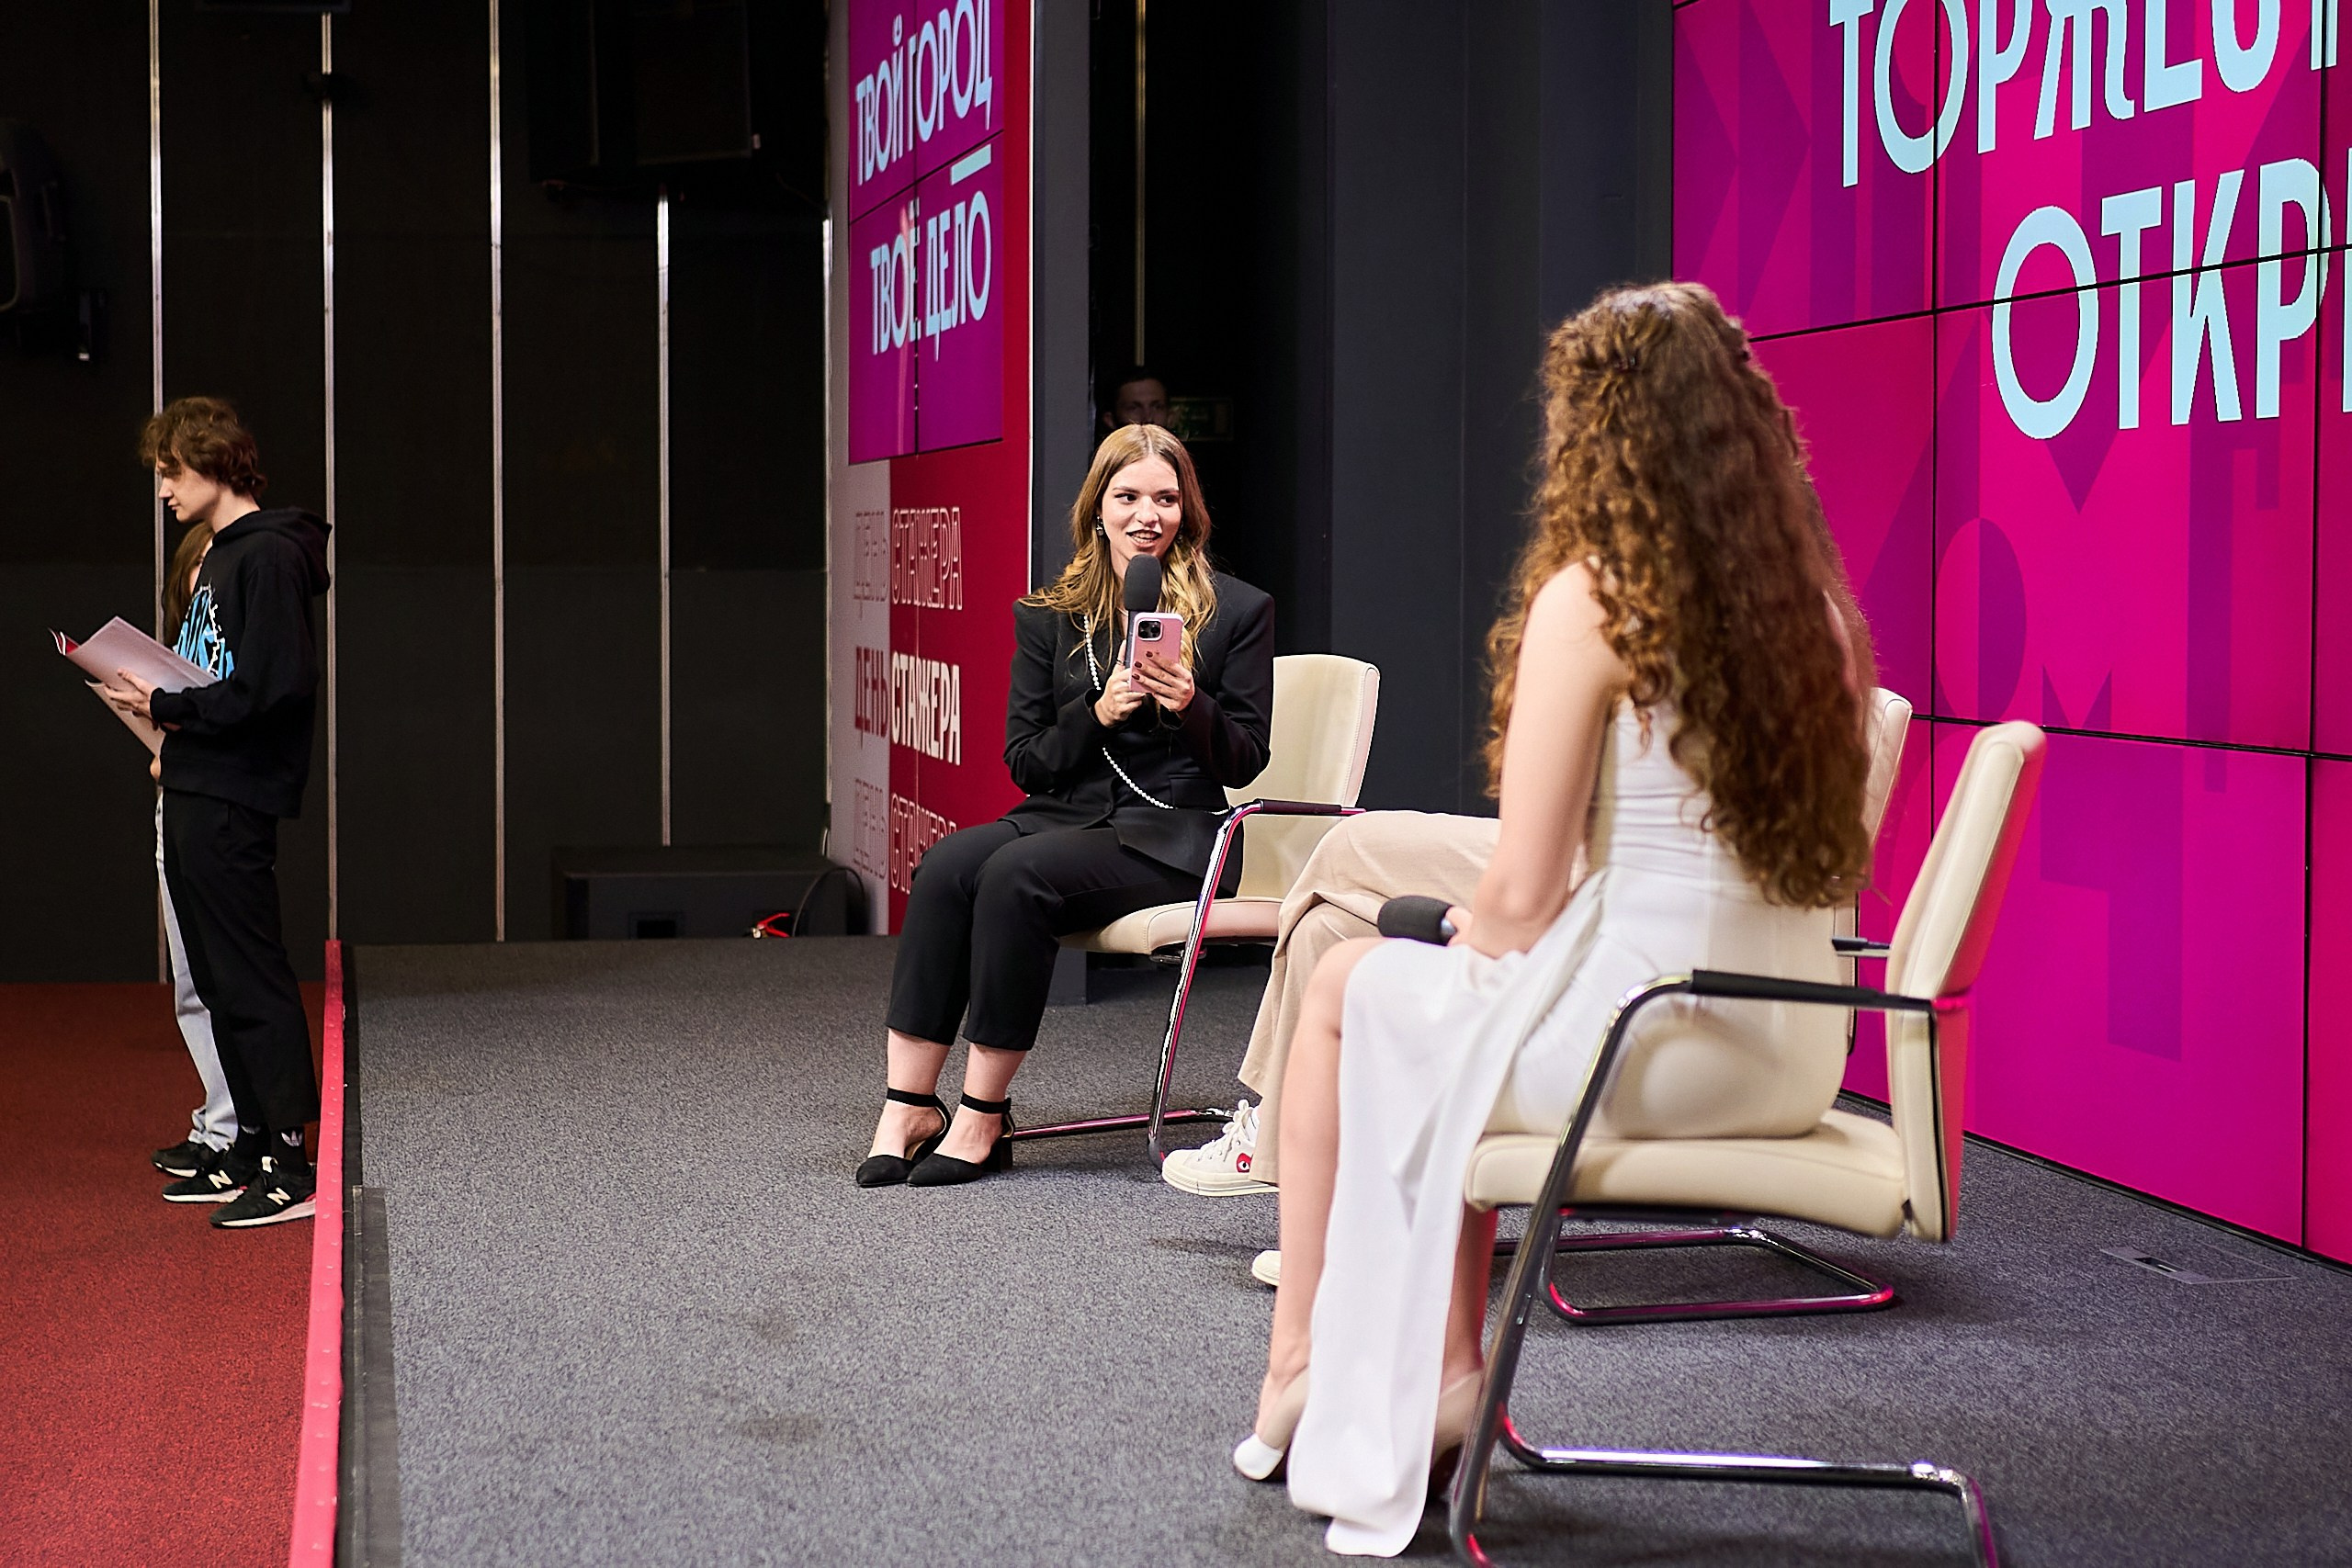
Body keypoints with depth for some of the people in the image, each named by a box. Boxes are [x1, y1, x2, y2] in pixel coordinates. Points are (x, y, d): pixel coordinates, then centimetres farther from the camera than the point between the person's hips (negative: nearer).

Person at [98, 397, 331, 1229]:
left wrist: (167, 705, -16)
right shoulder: (219, 557, 19)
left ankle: (290, 1165, -7)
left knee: (251, 979, -9)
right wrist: (163, 707, 5)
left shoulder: (269, 555, -12)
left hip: (232, 802, -10)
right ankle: (252, 1142, 20)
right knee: (218, 980, 13)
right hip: (197, 794, 10)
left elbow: (280, 685, -21)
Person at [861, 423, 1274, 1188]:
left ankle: (984, 1117, -25)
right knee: (948, 863, -28)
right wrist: (1099, 715, -10)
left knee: (1017, 872, -32)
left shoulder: (1237, 610, 6)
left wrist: (1191, 707, -17)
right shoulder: (1048, 617, 13)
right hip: (1065, 815, 4)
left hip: (1170, 833, -4)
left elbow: (1245, 761, 3)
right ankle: (908, 1107, -27)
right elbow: (1025, 760, 8)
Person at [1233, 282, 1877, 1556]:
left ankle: (1298, 1365, 31)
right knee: (1447, 1013, 30)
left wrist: (1475, 941, 11)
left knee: (1348, 990, 21)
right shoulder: (1809, 597, 5)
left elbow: (1523, 898, -14)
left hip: (1635, 1040, -7)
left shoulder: (1592, 599, -14)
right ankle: (1443, 1378, 29)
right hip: (1790, 1052, 7)